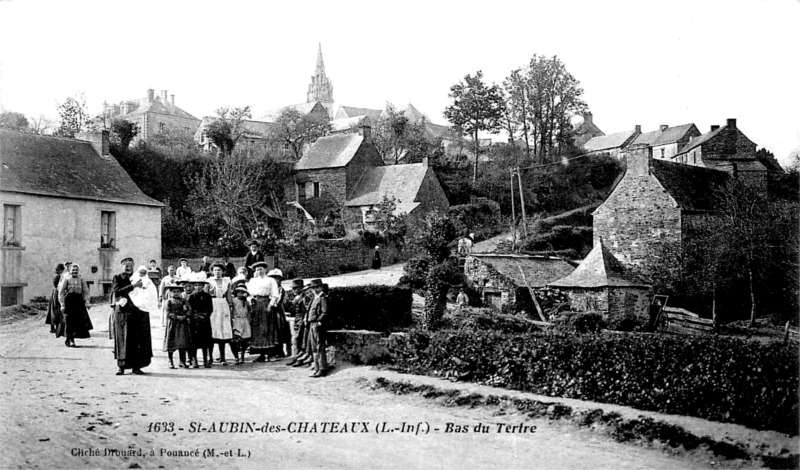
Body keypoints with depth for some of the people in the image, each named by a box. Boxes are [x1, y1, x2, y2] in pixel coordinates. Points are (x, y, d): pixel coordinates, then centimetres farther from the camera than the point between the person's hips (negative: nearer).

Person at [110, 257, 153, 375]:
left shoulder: (137, 278, 13)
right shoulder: (117, 278, 6)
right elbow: (117, 292, -12)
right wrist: (132, 286, -19)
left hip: (137, 313, 2)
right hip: (121, 313, -2)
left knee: (138, 340, -2)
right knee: (121, 339, -1)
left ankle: (136, 366, 2)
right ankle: (121, 367, 4)